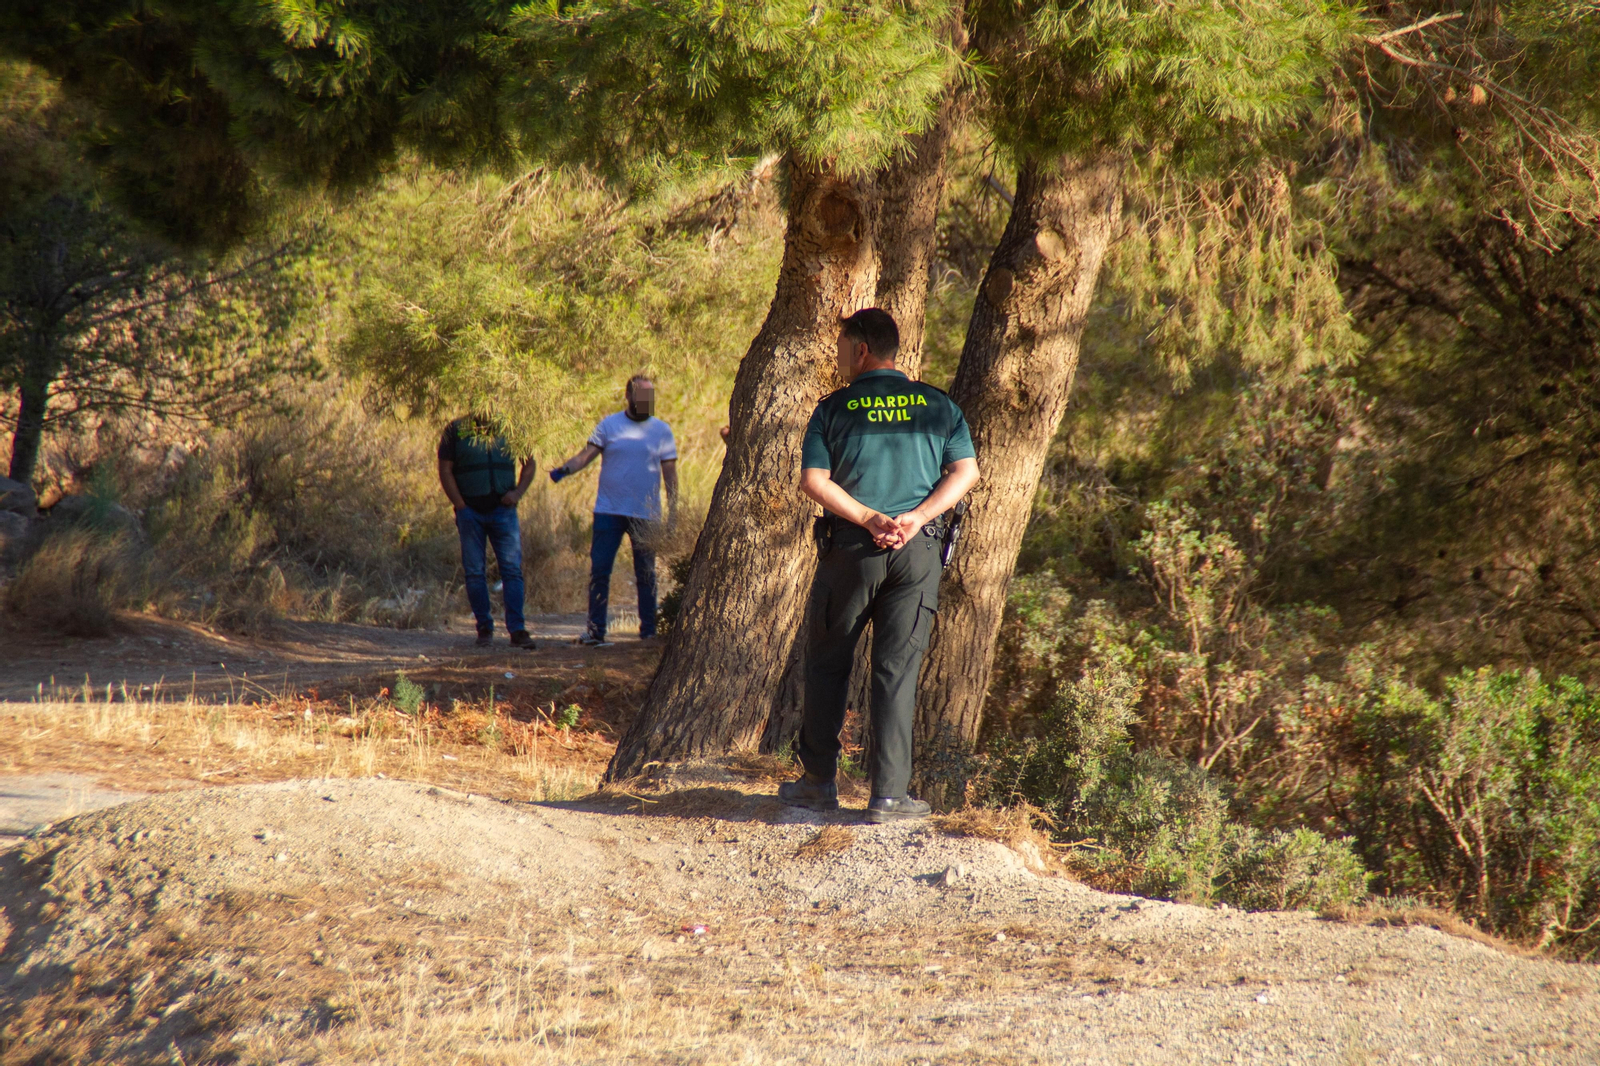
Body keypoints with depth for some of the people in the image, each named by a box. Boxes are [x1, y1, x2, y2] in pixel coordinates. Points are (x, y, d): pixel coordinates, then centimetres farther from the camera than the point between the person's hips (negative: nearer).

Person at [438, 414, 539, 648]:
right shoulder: (456, 430, 2)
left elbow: (529, 465, 16)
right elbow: (445, 471, 0)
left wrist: (517, 492, -1)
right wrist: (460, 506, -7)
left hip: (503, 509, 1)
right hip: (471, 512, -1)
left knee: (512, 570, -7)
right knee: (474, 573, 1)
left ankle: (517, 630, -8)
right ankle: (484, 628, 10)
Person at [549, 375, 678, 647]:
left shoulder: (662, 430, 5)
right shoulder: (609, 425, 3)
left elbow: (669, 473, 5)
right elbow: (587, 454, -5)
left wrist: (673, 512, 0)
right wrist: (564, 470, -24)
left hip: (646, 515, 0)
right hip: (609, 511, 0)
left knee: (646, 575, 6)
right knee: (599, 571, -4)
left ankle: (649, 631, 14)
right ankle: (595, 630, 0)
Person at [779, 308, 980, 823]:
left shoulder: (834, 409, 2)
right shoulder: (938, 405, 8)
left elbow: (813, 481, -8)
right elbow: (965, 471, -3)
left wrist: (870, 519, -12)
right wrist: (916, 518, -10)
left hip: (851, 547, -1)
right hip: (919, 550, 1)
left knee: (827, 660, 13)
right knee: (897, 669, 3)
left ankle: (819, 781, 17)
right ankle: (889, 793, -1)